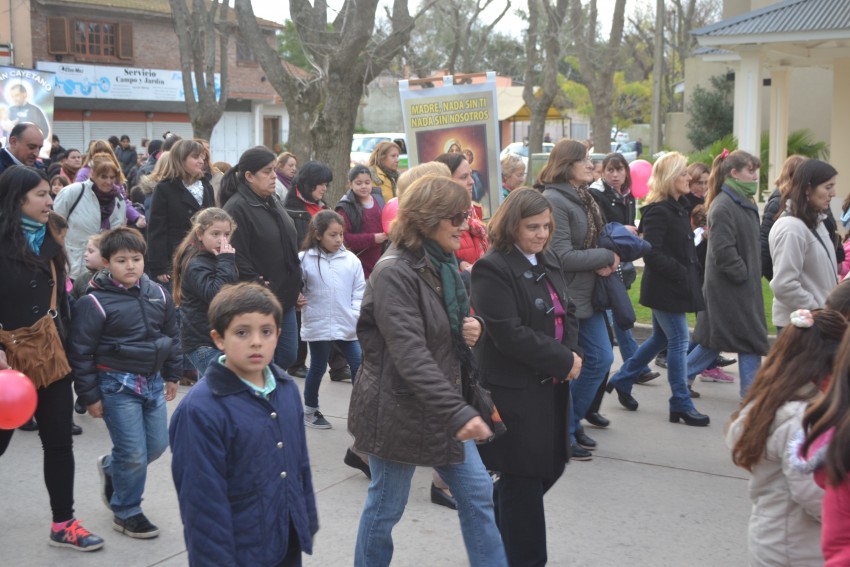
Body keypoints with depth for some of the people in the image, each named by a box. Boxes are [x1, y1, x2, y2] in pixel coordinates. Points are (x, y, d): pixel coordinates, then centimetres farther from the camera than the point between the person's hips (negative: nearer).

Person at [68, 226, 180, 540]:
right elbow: (81, 352, -10)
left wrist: (171, 376, 16)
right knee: (134, 453, -3)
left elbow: (171, 335, 15)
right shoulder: (95, 302, -14)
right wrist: (89, 396, -9)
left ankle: (111, 467, 40)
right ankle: (126, 513, 18)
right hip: (117, 385, -6)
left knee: (157, 445, 12)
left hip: (153, 381, 6)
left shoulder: (158, 294, 3)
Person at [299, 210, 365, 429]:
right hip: (318, 325, -2)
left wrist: (357, 316, -5)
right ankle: (310, 410, 29)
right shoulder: (304, 259, -6)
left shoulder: (351, 260, 1)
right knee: (318, 367, 12)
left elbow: (359, 291, 4)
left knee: (358, 365, 1)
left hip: (347, 326, 2)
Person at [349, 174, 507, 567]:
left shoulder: (443, 265, 6)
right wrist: (459, 412, -37)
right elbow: (411, 356, -30)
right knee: (386, 507, 8)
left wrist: (471, 329, -2)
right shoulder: (395, 274, -21)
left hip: (442, 404, 8)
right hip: (398, 410, -8)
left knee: (477, 492, 11)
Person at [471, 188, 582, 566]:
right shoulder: (492, 269, -16)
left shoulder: (548, 261, 12)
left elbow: (567, 312, 14)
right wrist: (564, 361, -17)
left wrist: (571, 354, -6)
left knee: (552, 465, 15)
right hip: (514, 389, -9)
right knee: (525, 478, 2)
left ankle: (495, 524, 36)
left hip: (552, 384, 9)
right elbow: (509, 334, -23)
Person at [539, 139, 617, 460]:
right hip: (564, 297, -9)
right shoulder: (553, 201, -18)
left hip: (588, 295, 9)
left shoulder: (583, 197, 11)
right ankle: (564, 434, 17)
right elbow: (562, 257, -22)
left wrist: (602, 263, -2)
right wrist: (607, 257, -12)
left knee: (601, 358, 13)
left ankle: (574, 422, 29)